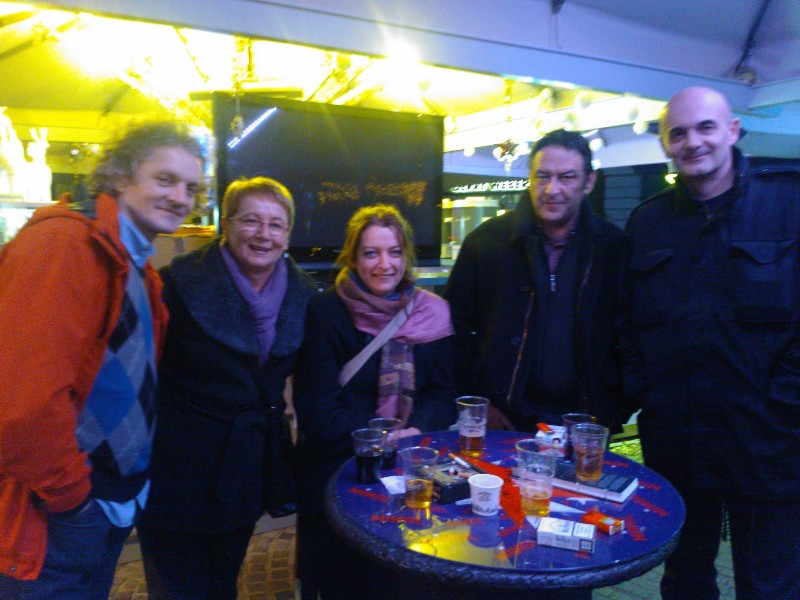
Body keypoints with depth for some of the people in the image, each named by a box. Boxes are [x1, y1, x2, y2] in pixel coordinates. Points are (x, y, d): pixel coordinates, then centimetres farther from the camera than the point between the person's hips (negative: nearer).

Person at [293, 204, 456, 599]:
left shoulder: (432, 312, 5)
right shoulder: (325, 312, -6)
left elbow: (442, 391, 5)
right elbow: (317, 406, -9)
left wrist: (417, 431, -15)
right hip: (340, 468, -2)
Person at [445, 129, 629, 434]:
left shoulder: (614, 247, -2)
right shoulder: (486, 241, -5)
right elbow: (458, 326, -1)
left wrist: (615, 409, -2)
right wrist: (478, 403, -3)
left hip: (583, 423, 1)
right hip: (505, 420, -1)